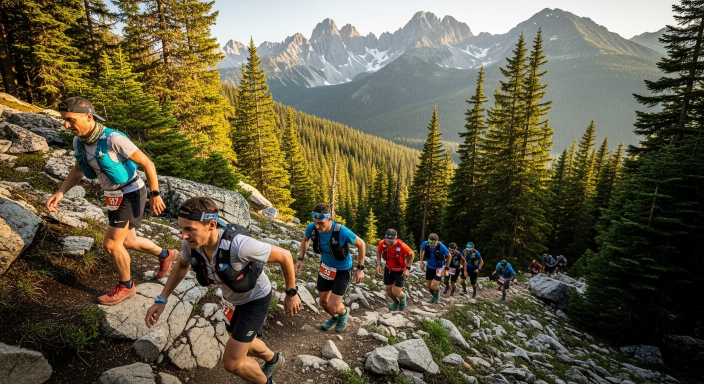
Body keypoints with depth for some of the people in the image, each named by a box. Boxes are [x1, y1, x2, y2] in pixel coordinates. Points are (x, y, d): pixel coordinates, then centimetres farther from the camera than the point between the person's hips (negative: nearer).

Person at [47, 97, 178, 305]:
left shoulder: (114, 139, -26)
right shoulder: (79, 141, -1)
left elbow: (147, 163, -21)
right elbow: (78, 170, 16)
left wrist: (155, 194, -19)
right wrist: (60, 192, 3)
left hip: (131, 195, -8)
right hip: (114, 197, 9)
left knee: (111, 244, -3)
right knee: (127, 241, 18)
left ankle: (126, 286, 20)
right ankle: (166, 255, 41)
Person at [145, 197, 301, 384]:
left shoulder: (239, 245, -42)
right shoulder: (191, 243, -23)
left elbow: (285, 256, -29)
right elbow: (182, 265, 3)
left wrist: (291, 293, -17)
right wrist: (161, 300, -3)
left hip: (255, 298, -6)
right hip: (231, 298, 7)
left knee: (232, 362, -4)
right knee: (244, 343, 28)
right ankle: (273, 360, 61)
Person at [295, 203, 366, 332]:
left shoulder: (342, 231, -36)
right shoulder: (311, 228, -23)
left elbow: (361, 244, -18)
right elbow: (305, 239, 3)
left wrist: (360, 268, -14)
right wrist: (300, 259, -5)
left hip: (342, 270, -4)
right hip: (325, 267, 5)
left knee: (333, 306, -8)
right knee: (323, 302, 17)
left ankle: (344, 313, 30)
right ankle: (334, 318, 50)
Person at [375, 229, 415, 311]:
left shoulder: (401, 245, -35)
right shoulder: (382, 243, -24)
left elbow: (412, 254, -15)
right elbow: (378, 252, 0)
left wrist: (408, 268, -16)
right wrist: (378, 264, -8)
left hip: (401, 270, -3)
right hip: (388, 269, 4)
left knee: (396, 292, -8)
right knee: (389, 291, 9)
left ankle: (402, 297, 30)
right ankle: (396, 302, 43)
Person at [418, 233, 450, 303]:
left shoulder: (442, 247, -32)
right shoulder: (425, 244, -23)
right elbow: (422, 250, 2)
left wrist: (445, 268, -9)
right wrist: (421, 262, 2)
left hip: (439, 268, -3)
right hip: (430, 267, 4)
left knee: (433, 286, -14)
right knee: (429, 286, 9)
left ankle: (437, 295, 22)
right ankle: (434, 297, 42)